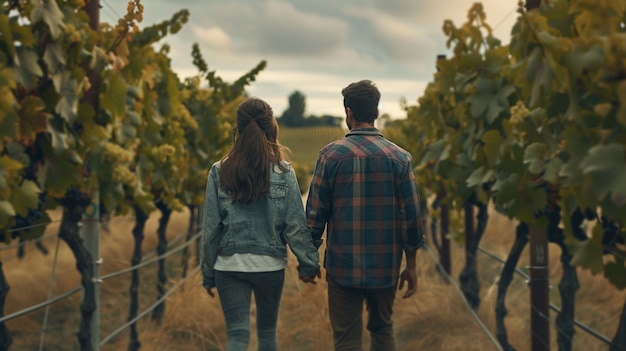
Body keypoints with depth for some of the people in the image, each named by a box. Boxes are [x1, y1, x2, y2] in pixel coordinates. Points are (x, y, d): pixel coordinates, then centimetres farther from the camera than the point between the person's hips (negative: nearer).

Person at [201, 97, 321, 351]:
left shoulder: (219, 172, -5)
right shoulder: (283, 172, -7)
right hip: (270, 265, 0)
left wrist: (208, 273, 6)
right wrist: (308, 263, 6)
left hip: (230, 266, 0)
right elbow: (295, 225, -6)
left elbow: (211, 227, -2)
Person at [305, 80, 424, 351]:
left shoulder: (331, 154, -6)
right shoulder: (399, 157, -2)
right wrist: (411, 265, 8)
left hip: (343, 266, -2)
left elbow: (316, 212, -5)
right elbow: (411, 216, -2)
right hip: (385, 266, 2)